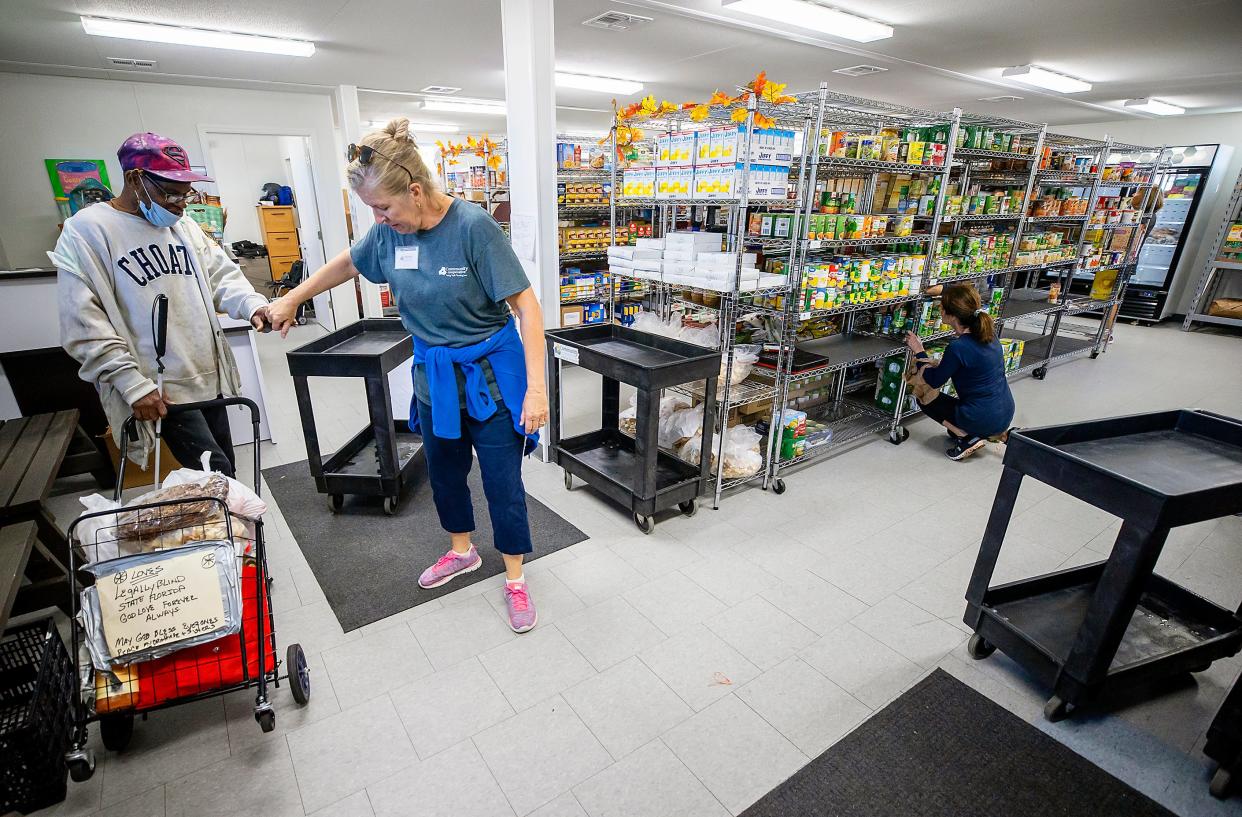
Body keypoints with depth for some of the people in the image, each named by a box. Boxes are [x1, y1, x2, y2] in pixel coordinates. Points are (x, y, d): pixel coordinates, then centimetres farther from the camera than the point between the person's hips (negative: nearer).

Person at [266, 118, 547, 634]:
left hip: (489, 377, -6)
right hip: (433, 376, 6)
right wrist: (292, 300, 26)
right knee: (443, 472, 20)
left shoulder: (473, 226, -22)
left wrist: (536, 387, -28)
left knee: (502, 482, 4)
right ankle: (461, 551, 45)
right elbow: (348, 263, 18)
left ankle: (515, 579, 25)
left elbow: (525, 305, -23)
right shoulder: (390, 231, -3)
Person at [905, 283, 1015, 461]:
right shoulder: (987, 332, -3)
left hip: (983, 420, -8)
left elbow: (934, 381, -8)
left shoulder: (958, 347, -25)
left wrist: (919, 352, 4)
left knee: (924, 393, 9)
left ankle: (967, 438, 0)